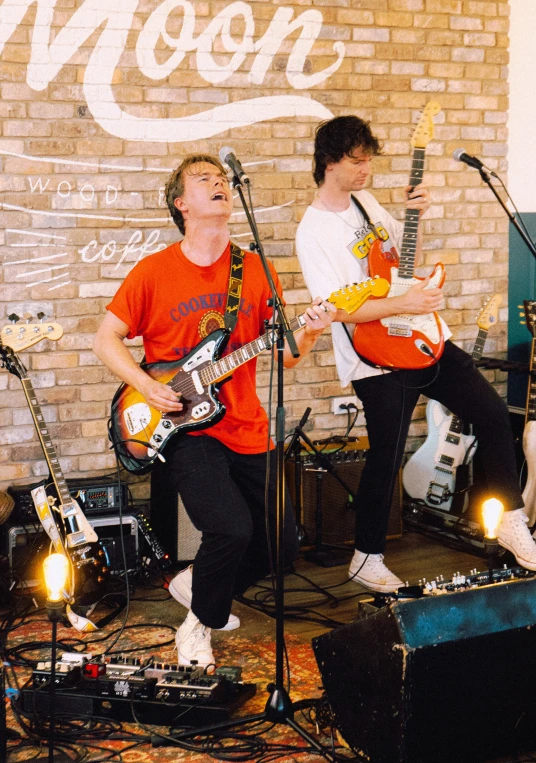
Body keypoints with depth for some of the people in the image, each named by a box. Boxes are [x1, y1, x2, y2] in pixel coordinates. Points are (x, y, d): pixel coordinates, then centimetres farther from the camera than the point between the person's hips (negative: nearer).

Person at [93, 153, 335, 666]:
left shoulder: (255, 270, 7)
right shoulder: (154, 271, -2)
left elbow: (283, 354, 6)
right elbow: (106, 339, 1)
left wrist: (309, 333, -15)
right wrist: (147, 387, -13)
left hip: (245, 427, 5)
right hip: (183, 427, -5)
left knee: (281, 542, 4)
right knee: (231, 528, -25)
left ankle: (196, 587, 31)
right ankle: (199, 626, 3)